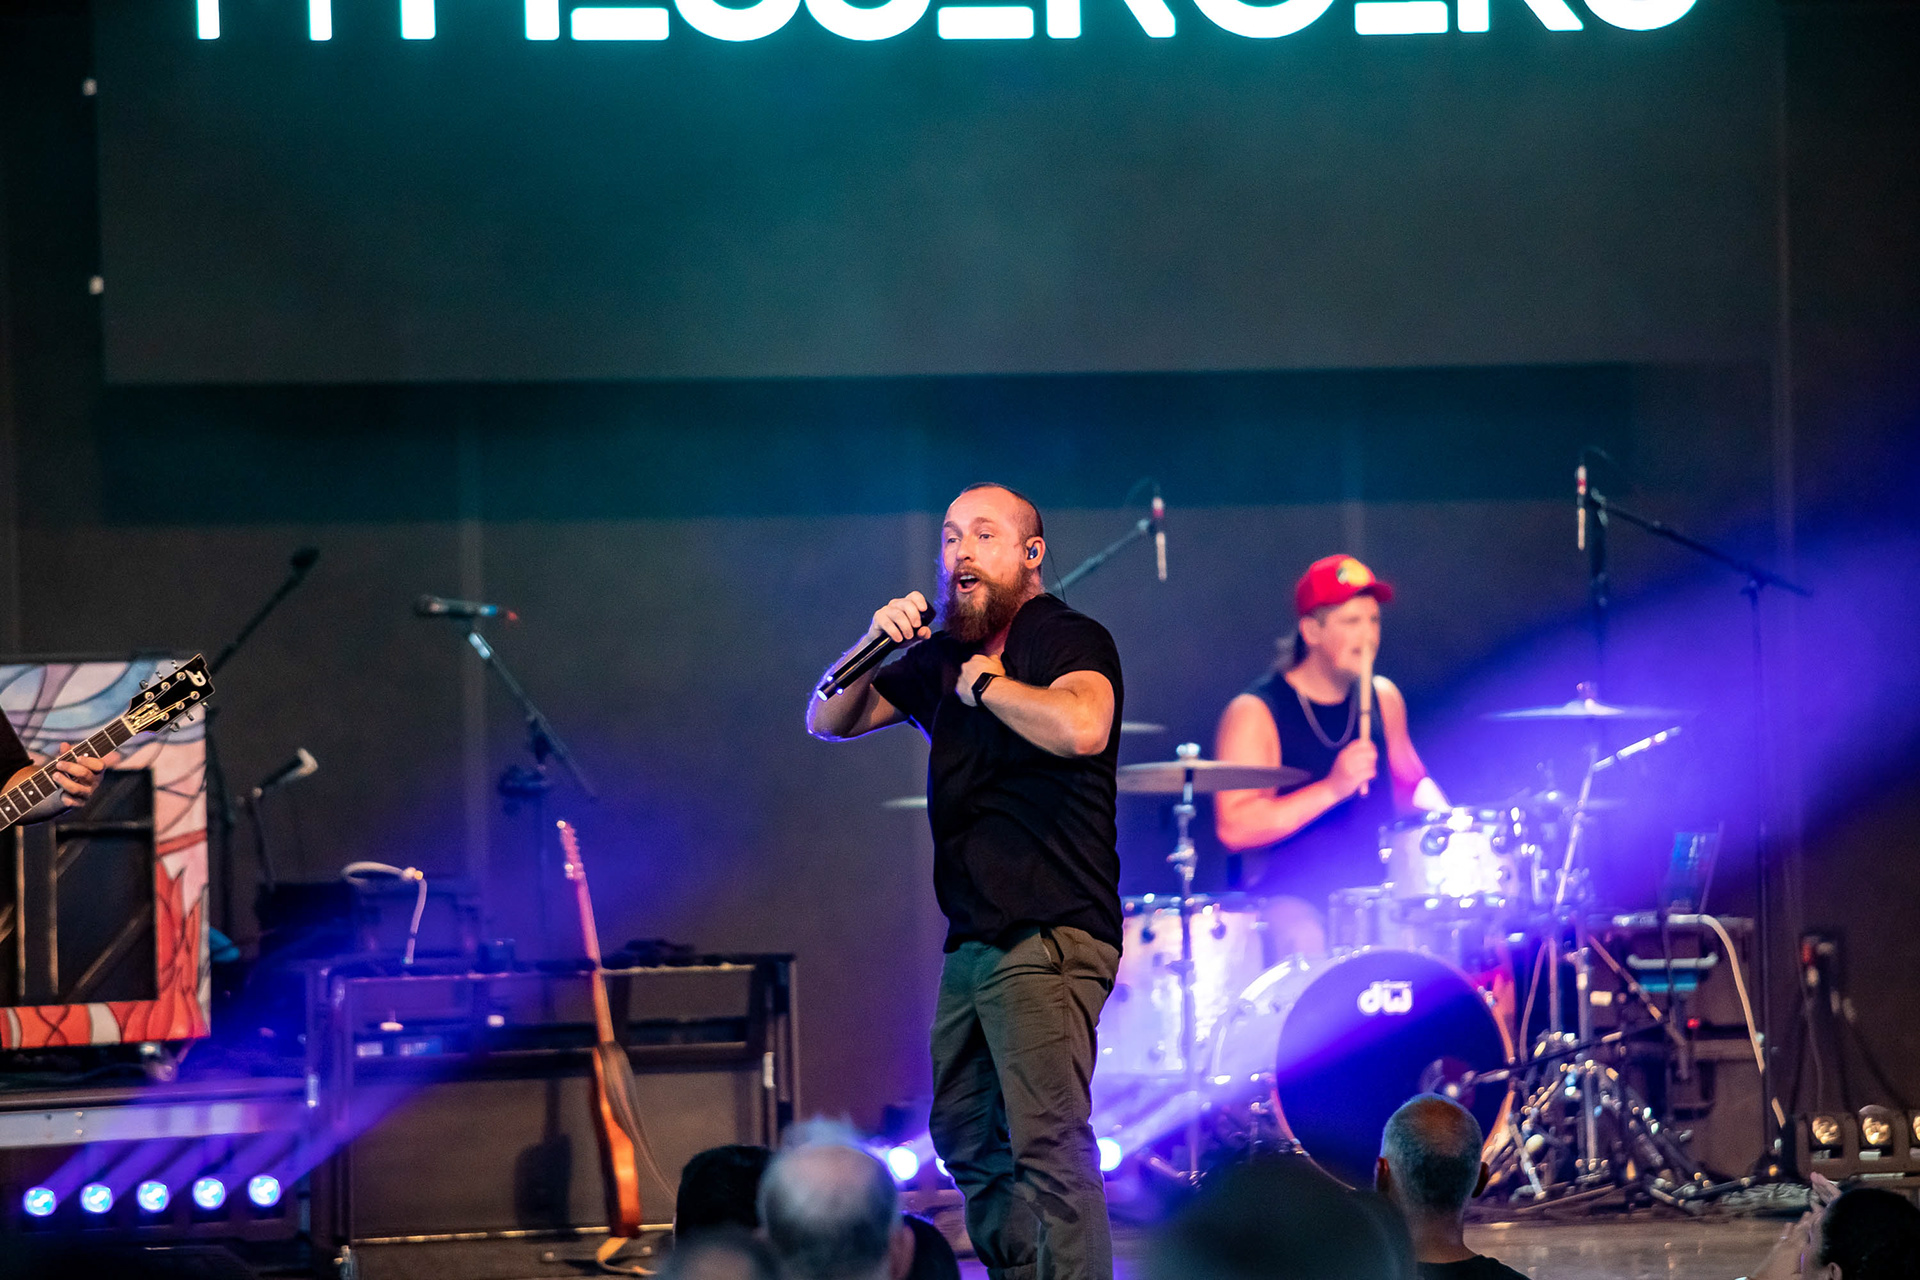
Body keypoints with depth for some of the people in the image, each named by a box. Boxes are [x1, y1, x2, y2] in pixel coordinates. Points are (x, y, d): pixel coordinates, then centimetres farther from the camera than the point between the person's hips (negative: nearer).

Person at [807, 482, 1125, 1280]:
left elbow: (1081, 727, -28)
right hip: (973, 943, 9)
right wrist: (874, 645, -1)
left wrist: (987, 683, -13)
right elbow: (828, 721, 17)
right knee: (964, 1138, 16)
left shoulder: (1069, 640, -7)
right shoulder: (942, 658, 16)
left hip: (1050, 937, -9)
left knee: (1049, 1141, -17)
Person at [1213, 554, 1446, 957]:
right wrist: (1333, 788, -24)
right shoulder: (1254, 712, -8)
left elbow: (1410, 780, 27)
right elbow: (1234, 828, -18)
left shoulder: (1383, 699, 10)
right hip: (1282, 897, -6)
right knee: (1308, 942, -38)